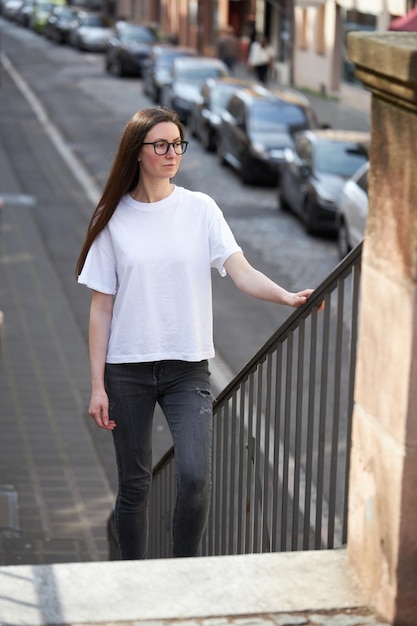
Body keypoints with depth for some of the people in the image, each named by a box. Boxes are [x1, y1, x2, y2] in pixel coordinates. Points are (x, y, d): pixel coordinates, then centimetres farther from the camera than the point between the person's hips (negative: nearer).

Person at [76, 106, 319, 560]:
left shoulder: (200, 209, 2)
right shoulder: (112, 217, 2)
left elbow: (241, 271, -9)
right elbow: (101, 307, 2)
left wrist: (287, 297, -28)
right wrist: (97, 385, -2)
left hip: (187, 368, 0)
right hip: (127, 369, 0)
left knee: (195, 475, -15)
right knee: (134, 484, 6)